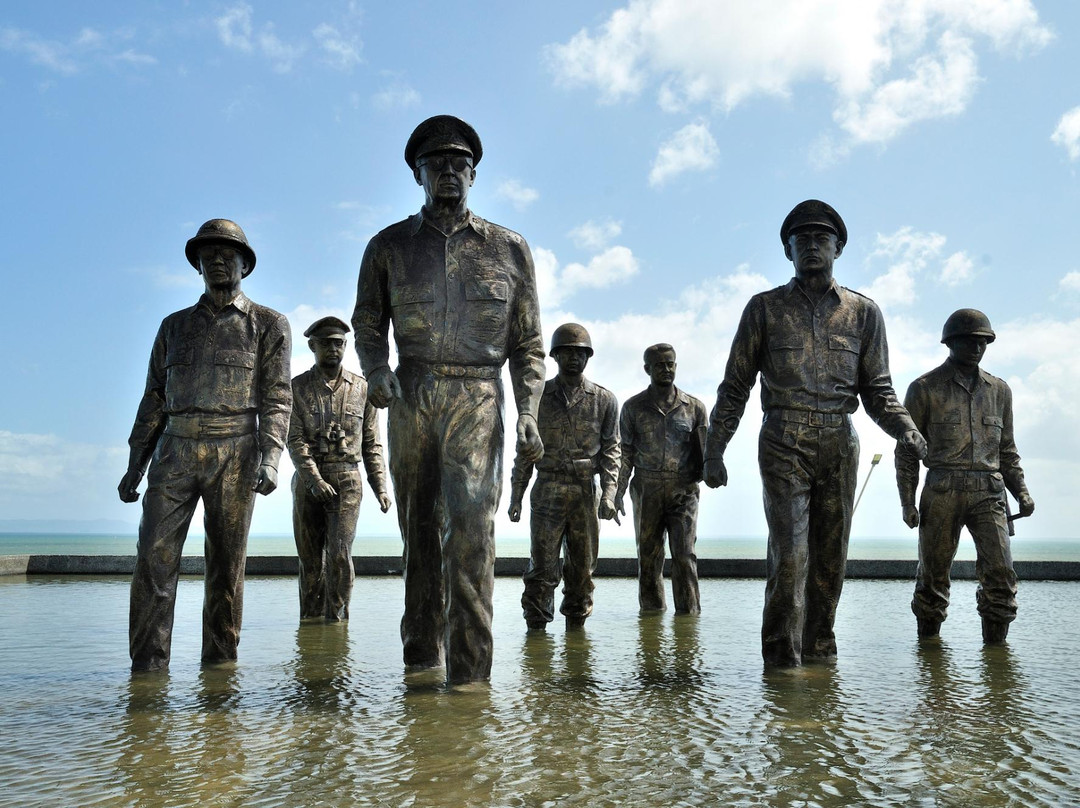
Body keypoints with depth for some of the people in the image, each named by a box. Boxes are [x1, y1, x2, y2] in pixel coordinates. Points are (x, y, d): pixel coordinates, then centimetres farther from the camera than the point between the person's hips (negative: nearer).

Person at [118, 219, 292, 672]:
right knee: (154, 556, -7)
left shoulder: (268, 325, 8)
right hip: (174, 452, 3)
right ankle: (148, 666, -3)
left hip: (234, 456, -2)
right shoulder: (174, 326, 18)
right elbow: (154, 399, 18)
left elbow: (276, 397, -1)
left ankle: (219, 662, 10)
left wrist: (270, 457, -14)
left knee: (226, 564, 1)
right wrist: (135, 464, 11)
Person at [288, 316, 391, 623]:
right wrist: (314, 479, -19)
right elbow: (295, 440, -5)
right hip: (307, 481, 1)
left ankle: (337, 619, -4)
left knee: (339, 553, -12)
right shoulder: (297, 388, 5)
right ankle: (310, 622, 17)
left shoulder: (361, 388, 8)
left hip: (347, 481, 0)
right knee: (310, 560, 6)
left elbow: (372, 444, 10)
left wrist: (380, 487, 3)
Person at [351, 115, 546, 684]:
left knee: (470, 520, -17)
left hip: (476, 401, -2)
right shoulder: (389, 246, 10)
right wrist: (376, 371, -9)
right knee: (420, 526, 8)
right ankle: (421, 653, 22)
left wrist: (528, 414, -4)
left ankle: (470, 669, -14)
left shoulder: (509, 249, 7)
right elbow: (368, 323, 13)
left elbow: (527, 344, 8)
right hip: (409, 398, 2)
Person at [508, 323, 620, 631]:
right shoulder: (538, 397, 6)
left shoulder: (604, 400, 7)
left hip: (586, 493, 1)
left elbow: (611, 449, 6)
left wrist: (609, 493, -6)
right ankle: (536, 626, 4)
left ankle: (576, 626, 17)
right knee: (543, 567, -4)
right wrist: (515, 497, 5)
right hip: (548, 492, -1)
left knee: (582, 567, 6)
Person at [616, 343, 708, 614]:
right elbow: (625, 452, 6)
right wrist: (618, 491, 0)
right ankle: (651, 610, 16)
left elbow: (705, 448, 11)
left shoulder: (694, 407, 7)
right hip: (647, 490, 1)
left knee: (684, 553, -7)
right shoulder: (633, 407, 7)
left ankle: (689, 612, -3)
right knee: (648, 555, 6)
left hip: (683, 490, -1)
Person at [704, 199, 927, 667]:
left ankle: (819, 651, 18)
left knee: (830, 557, 6)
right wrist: (713, 451, 1)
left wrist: (906, 430, -9)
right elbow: (735, 387, 6)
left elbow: (878, 390, 10)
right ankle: (781, 659, -3)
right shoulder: (764, 308, 5)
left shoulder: (863, 313, 10)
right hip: (783, 446, -2)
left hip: (839, 446, 3)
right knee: (789, 553, -10)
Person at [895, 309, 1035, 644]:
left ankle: (995, 641, 3)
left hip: (988, 494, 3)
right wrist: (907, 501, -3)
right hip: (942, 493, -2)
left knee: (1001, 571, -9)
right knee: (933, 575, 2)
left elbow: (1007, 449, 21)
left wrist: (1022, 492, 8)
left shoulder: (999, 390, 15)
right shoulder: (924, 389, 4)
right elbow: (906, 450, 3)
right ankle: (928, 640, 17)